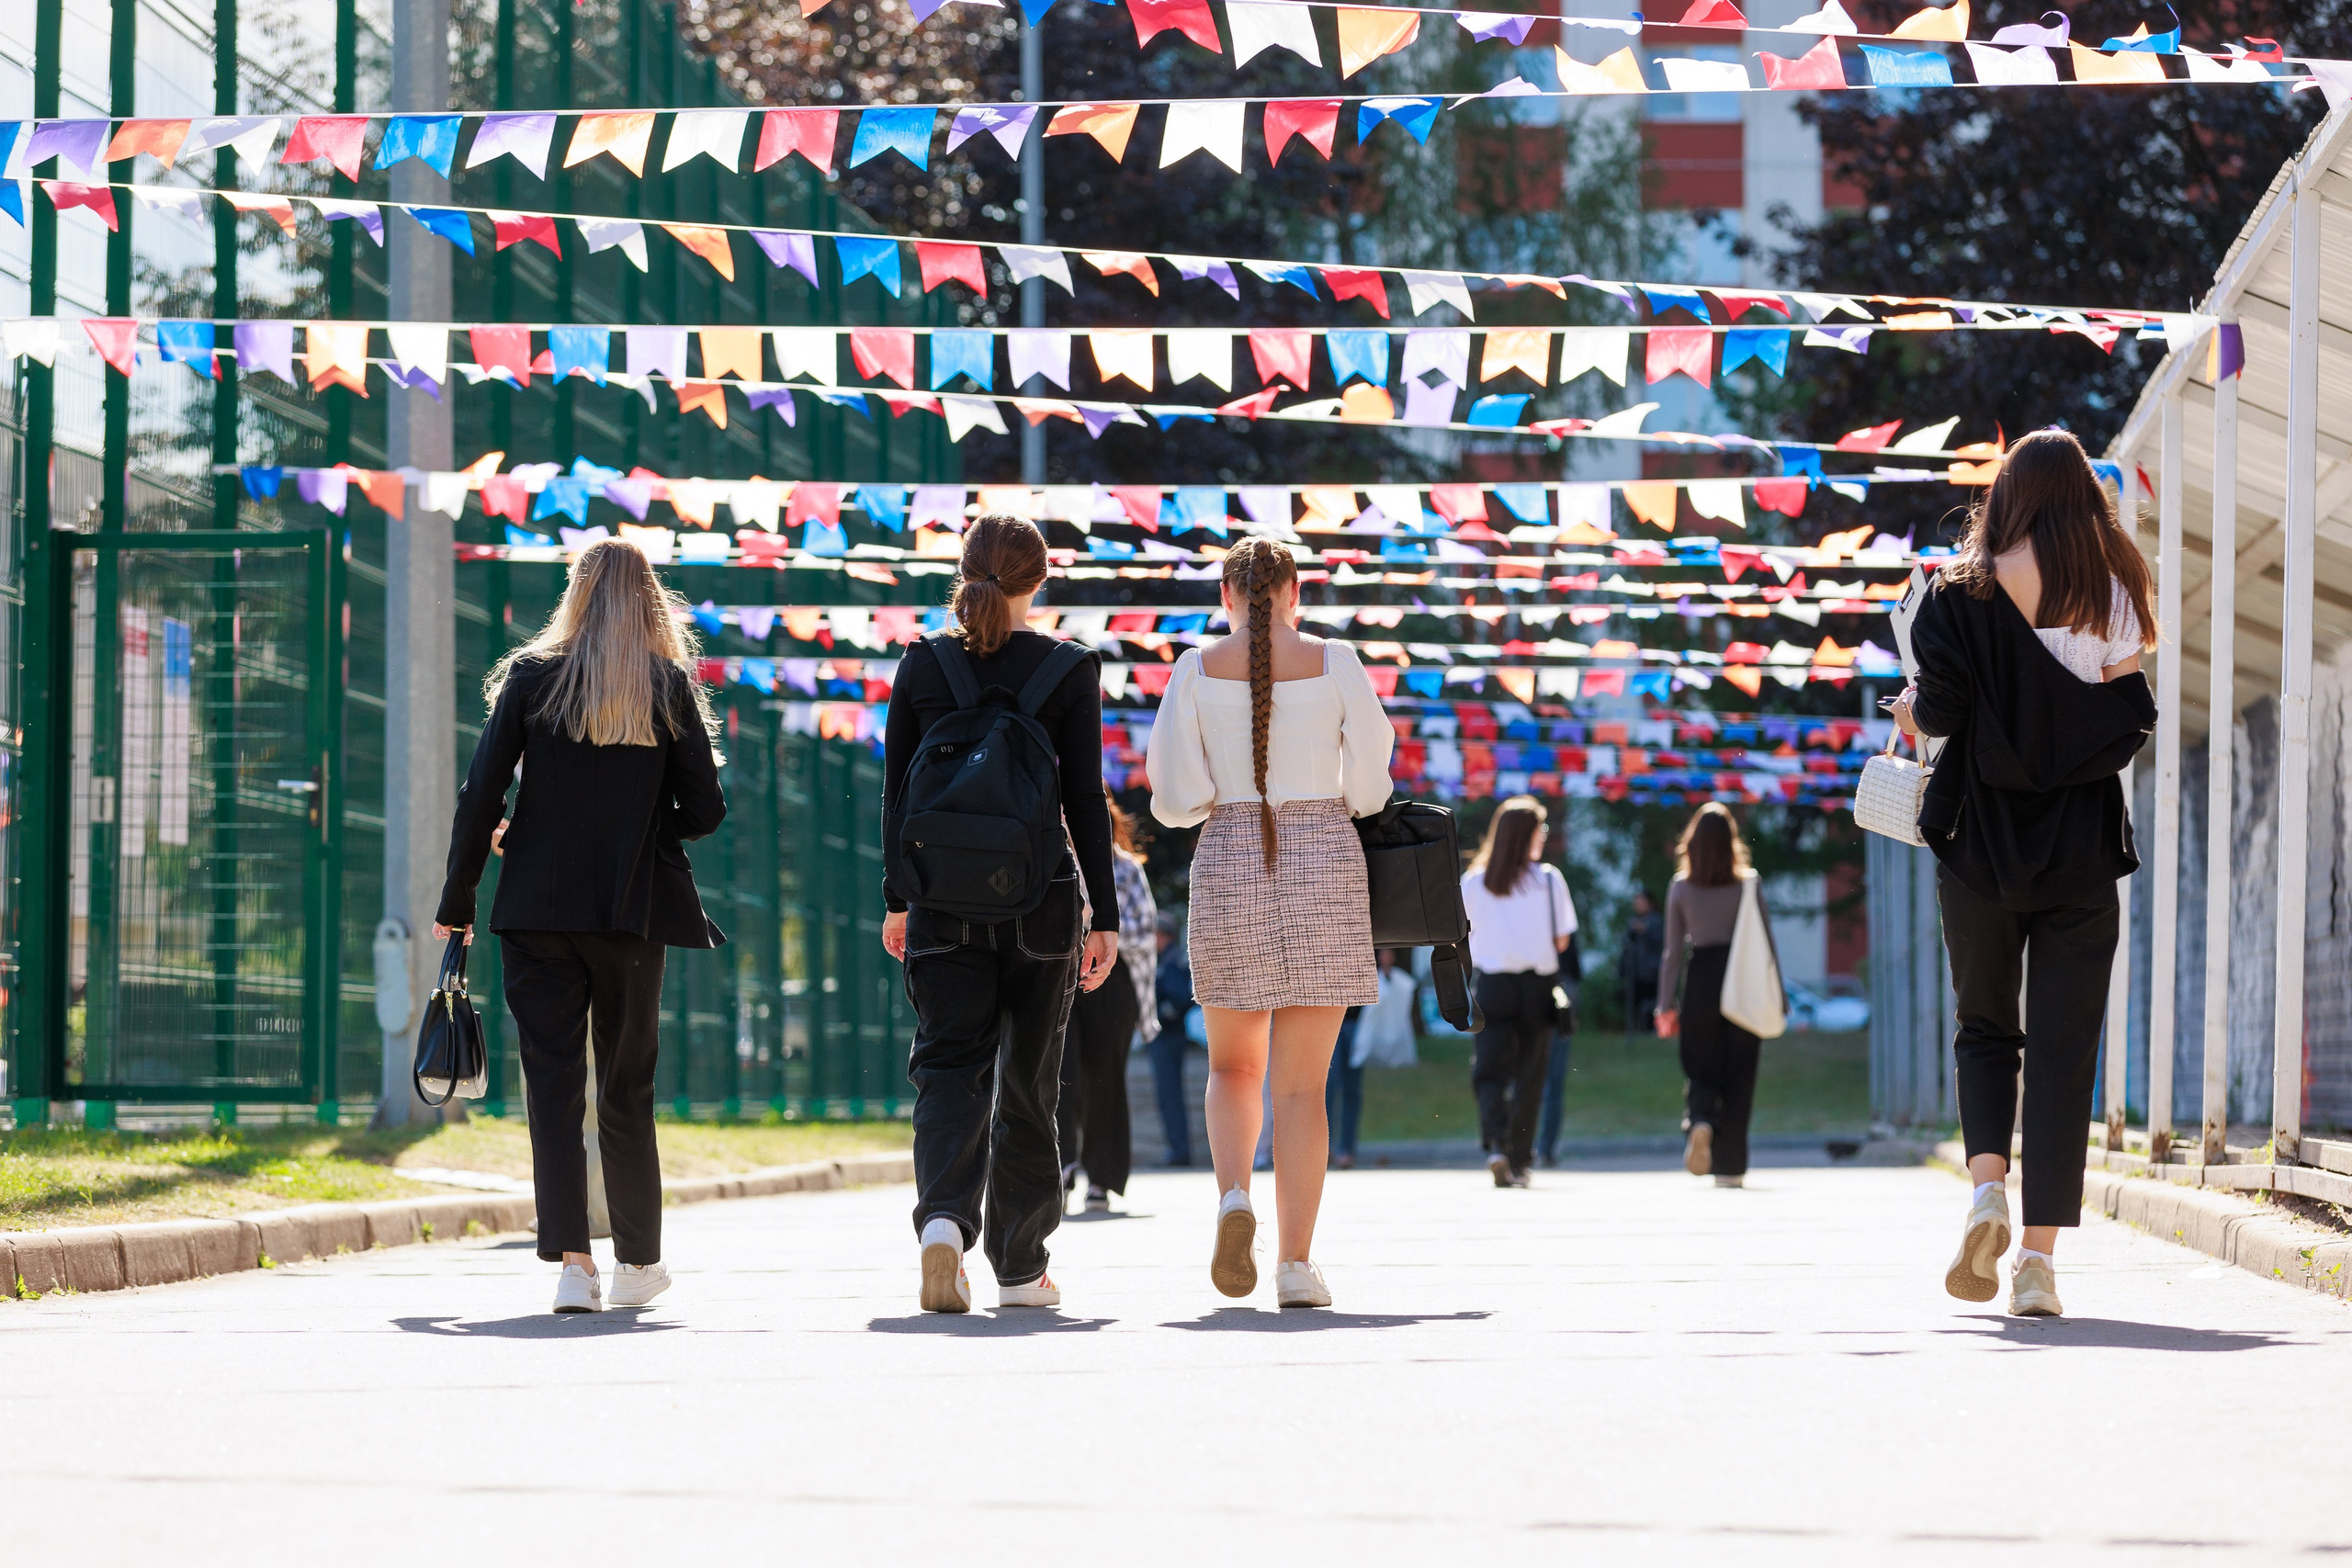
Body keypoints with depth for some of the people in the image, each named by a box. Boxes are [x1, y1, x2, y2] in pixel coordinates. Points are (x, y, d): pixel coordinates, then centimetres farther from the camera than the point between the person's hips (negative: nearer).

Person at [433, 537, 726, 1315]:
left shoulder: (531, 677, -1)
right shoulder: (671, 687, 2)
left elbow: (481, 797, -4)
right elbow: (705, 809, 0)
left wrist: (457, 900, 4)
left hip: (540, 907, -1)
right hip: (634, 913, 1)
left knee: (552, 1081, -2)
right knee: (627, 1084, 13)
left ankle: (570, 1259, -14)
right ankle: (639, 1258, 22)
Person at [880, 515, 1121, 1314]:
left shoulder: (922, 665, 2)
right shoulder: (1069, 671, -3)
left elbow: (898, 791, 4)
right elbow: (1085, 800, -4)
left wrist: (897, 899, 13)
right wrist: (1104, 914, 0)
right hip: (1039, 898, -1)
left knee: (949, 1066, 1)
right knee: (1028, 1080, 9)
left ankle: (944, 1217, -26)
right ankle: (1020, 1267, 15)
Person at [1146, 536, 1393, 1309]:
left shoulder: (1197, 670, 1)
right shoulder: (1336, 663, 0)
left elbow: (1174, 801, -3)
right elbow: (1371, 786, 0)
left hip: (1229, 866, 1)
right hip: (1326, 866, -1)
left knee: (1234, 1065, 17)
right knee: (1302, 1079, 2)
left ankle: (1235, 1195, -10)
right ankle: (1297, 1263, -4)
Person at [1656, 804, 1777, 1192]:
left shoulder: (1680, 887, 0)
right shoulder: (1747, 884, -2)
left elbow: (1673, 952, 2)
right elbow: (1767, 941, 0)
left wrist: (1666, 1006, 7)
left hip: (1701, 982, 1)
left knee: (1700, 1072, 11)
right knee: (1737, 1076, 6)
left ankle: (1699, 1121, -22)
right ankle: (1730, 1166, 5)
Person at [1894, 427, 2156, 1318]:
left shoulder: (1962, 593, -3)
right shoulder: (2116, 597, 0)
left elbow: (1939, 707, -12)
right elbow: (2133, 724, -5)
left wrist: (1916, 712, 10)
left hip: (1982, 837, 0)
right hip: (2082, 849, 0)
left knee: (1984, 1027, 16)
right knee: (2064, 1047, 3)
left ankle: (1987, 1186, -9)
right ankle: (2039, 1253, -4)